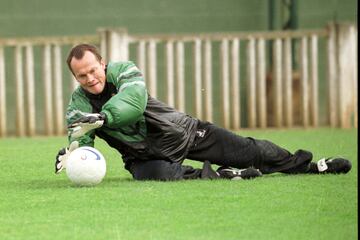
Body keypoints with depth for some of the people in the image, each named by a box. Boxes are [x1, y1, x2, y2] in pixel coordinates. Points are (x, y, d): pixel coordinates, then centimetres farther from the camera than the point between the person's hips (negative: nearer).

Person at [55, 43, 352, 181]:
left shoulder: (124, 70, -17)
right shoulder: (79, 103, -10)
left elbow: (135, 101, -37)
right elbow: (80, 136, -21)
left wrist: (100, 119, -54)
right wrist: (73, 150, -47)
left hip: (181, 133, 0)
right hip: (145, 155, 0)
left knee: (249, 152, 1)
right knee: (155, 174, -38)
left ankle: (307, 165, 23)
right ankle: (218, 175, -20)